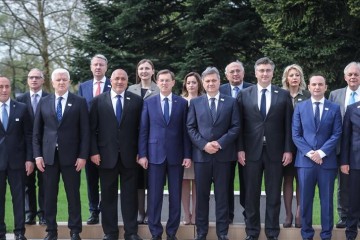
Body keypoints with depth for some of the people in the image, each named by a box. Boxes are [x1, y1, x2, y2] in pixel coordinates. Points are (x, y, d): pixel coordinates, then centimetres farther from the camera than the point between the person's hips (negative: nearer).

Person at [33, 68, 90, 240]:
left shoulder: (79, 102, 2)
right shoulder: (43, 102, 8)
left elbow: (85, 131, -1)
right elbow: (37, 131, 8)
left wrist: (83, 156, -8)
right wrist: (37, 155, 0)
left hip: (70, 156, -2)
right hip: (48, 155, 2)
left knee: (73, 194, 3)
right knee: (49, 195, 6)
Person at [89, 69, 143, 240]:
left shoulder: (136, 100, 3)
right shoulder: (98, 101, 4)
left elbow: (141, 128, 3)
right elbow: (92, 128, 2)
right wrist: (94, 151, -5)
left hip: (129, 155, 0)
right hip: (106, 155, 0)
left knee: (130, 195, 5)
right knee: (108, 195, 7)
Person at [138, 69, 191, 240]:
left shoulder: (182, 103, 4)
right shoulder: (149, 102, 5)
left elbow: (185, 130, 3)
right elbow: (143, 130, 4)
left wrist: (187, 155, -2)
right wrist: (142, 154, -2)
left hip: (176, 155, 0)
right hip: (155, 154, 0)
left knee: (175, 196, 5)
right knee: (154, 195, 2)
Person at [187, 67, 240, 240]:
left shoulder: (231, 102, 6)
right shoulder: (195, 102, 8)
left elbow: (235, 127, 0)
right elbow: (191, 128, 3)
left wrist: (220, 143, -12)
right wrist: (204, 145, -11)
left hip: (223, 154, 0)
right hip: (201, 154, 1)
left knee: (222, 195, 5)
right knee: (202, 195, 5)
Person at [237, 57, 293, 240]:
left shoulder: (283, 95, 4)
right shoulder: (244, 94, 4)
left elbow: (288, 125, 2)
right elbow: (239, 124, 3)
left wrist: (288, 149, -3)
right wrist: (240, 149, -4)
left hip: (275, 151, 0)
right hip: (251, 150, 0)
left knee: (274, 194, 6)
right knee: (251, 194, 6)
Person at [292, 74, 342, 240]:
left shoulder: (334, 108, 5)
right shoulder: (300, 107, 7)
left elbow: (336, 134, -1)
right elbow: (296, 134, 2)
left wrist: (321, 152, -12)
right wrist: (309, 153, -11)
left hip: (327, 161, 0)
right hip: (305, 160, 1)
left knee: (327, 200, 5)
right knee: (305, 200, 5)